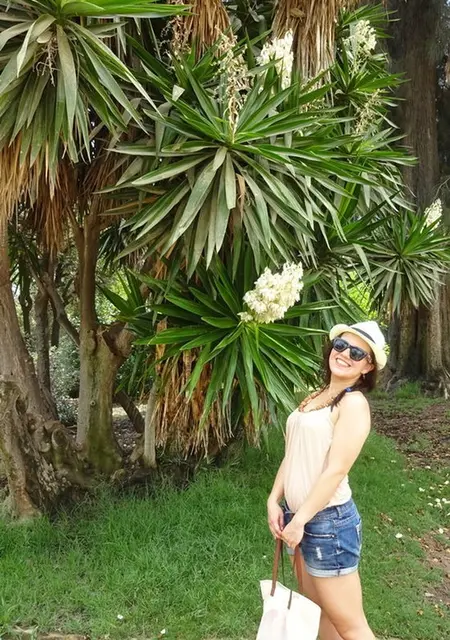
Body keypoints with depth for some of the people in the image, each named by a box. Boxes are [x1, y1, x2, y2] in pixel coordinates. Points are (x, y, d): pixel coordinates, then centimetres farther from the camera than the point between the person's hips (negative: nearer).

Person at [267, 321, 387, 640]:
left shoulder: (354, 402, -15)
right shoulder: (317, 397, 11)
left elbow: (336, 471, -20)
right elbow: (293, 454, 12)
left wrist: (299, 520, -17)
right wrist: (274, 501, 2)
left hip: (328, 521, -8)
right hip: (302, 516, 8)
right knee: (319, 612, 20)